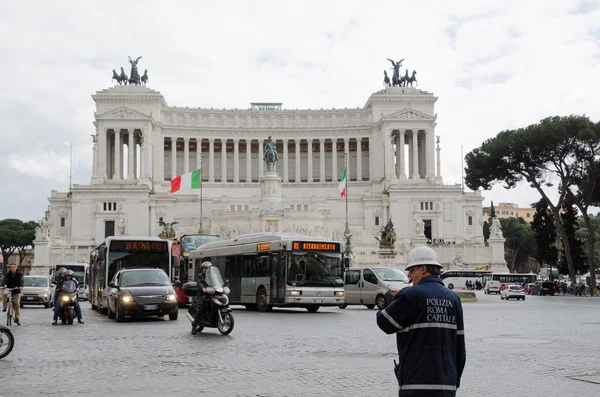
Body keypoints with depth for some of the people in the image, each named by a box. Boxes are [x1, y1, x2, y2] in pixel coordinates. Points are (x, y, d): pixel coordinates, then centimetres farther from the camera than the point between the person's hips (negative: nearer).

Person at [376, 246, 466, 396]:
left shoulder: (410, 295, -9)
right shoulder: (453, 298, 10)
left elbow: (384, 323, 1)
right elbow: (460, 345, 11)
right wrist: (455, 379, 18)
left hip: (417, 384, -6)